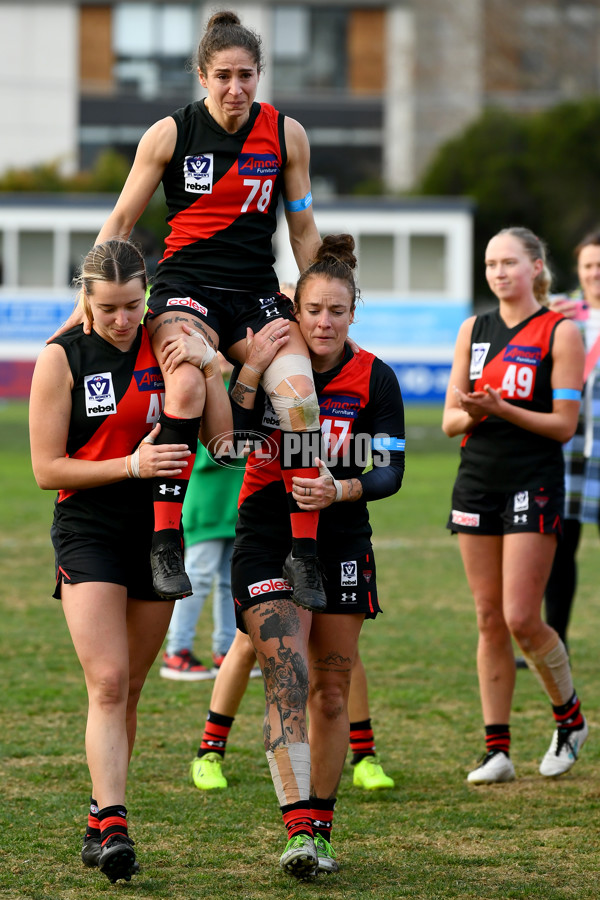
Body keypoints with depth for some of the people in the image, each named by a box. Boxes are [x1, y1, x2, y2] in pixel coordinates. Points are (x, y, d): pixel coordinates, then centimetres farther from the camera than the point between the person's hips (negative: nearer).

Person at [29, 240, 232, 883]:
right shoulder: (62, 359, -5)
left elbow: (220, 438, 0)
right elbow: (46, 468, -6)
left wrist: (208, 369, -13)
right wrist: (131, 465, -16)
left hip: (156, 532, 4)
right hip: (87, 533, -3)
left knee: (128, 690, 9)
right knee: (107, 683, -17)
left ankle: (99, 821, 20)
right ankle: (112, 829, -22)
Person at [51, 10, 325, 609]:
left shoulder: (286, 135, 5)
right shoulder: (169, 134, 0)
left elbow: (303, 230, 14)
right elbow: (121, 221, 6)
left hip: (258, 291, 2)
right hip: (185, 284, -2)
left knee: (301, 396, -25)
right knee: (186, 386, -35)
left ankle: (303, 553, -12)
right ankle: (164, 542, -27)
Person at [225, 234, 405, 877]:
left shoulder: (373, 378, -5)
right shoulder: (271, 363, -7)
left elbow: (391, 471, -7)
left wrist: (340, 490, -26)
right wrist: (248, 375, -28)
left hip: (342, 545, 2)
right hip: (267, 542, -2)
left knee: (331, 692, 6)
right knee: (287, 678, -16)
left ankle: (321, 825, 19)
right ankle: (298, 829, -24)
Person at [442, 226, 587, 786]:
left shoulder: (560, 333, -4)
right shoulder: (473, 330, 11)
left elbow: (564, 424, -8)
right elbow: (450, 419, 10)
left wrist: (501, 408, -20)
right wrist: (471, 415, -13)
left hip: (534, 484, -5)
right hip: (476, 481, 5)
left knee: (521, 619, -10)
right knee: (490, 620, 4)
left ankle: (570, 717, 15)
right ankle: (497, 749, 8)